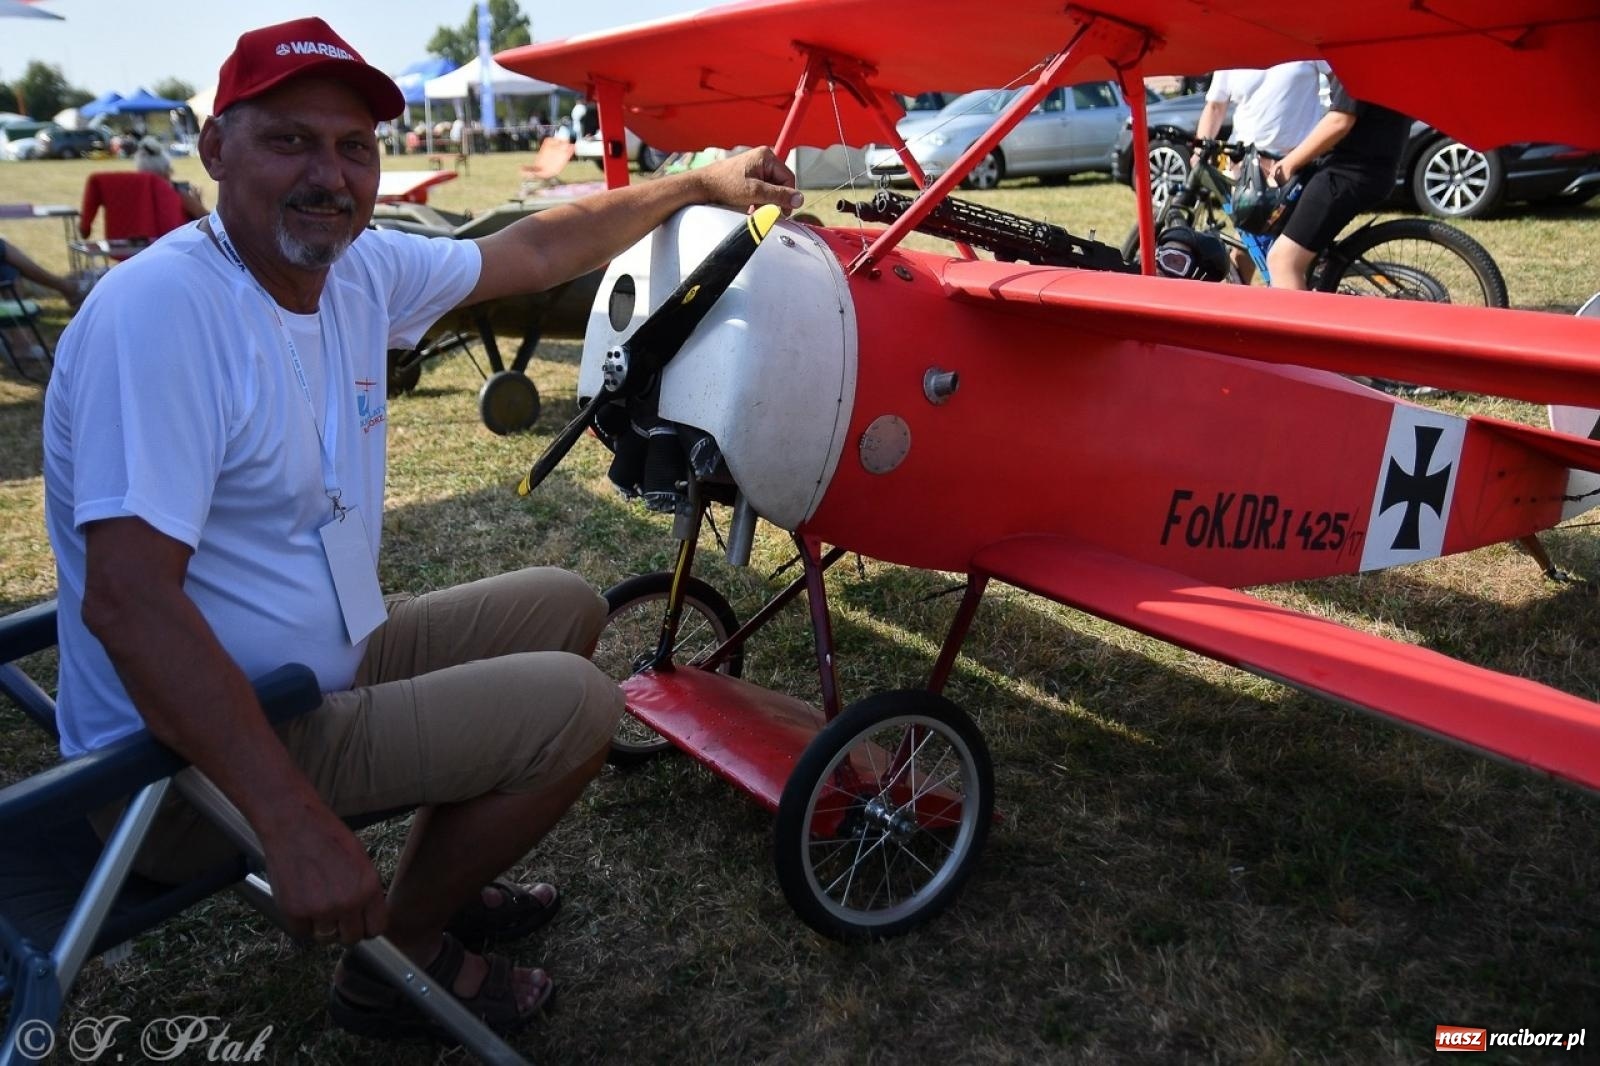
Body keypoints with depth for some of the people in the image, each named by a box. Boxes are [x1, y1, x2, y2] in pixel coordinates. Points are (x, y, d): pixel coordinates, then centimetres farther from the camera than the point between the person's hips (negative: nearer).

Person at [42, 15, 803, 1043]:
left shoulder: (360, 270, -1)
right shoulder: (157, 310, -25)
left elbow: (536, 250, 13)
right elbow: (124, 599, -31)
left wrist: (699, 183, 19)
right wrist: (296, 824, -35)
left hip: (335, 666, 9)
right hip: (191, 764, -9)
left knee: (568, 606, 14)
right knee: (575, 704, -16)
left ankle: (436, 884, 24)